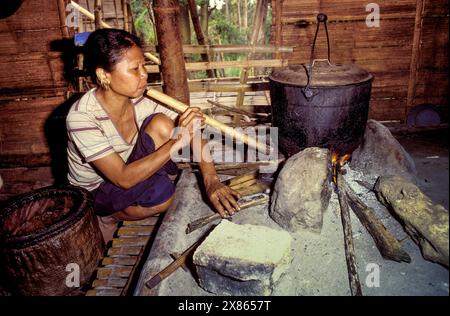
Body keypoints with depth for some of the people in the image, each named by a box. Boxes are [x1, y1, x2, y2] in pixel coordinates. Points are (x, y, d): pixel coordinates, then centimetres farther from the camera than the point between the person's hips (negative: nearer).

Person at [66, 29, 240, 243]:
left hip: (127, 177, 4)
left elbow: (193, 135, -16)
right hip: (92, 194, -4)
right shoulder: (81, 116, -30)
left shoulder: (138, 102, -16)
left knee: (161, 124, -21)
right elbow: (123, 178, -34)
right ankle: (110, 216, 0)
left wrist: (211, 181, -29)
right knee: (162, 193, -33)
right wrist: (176, 143, -39)